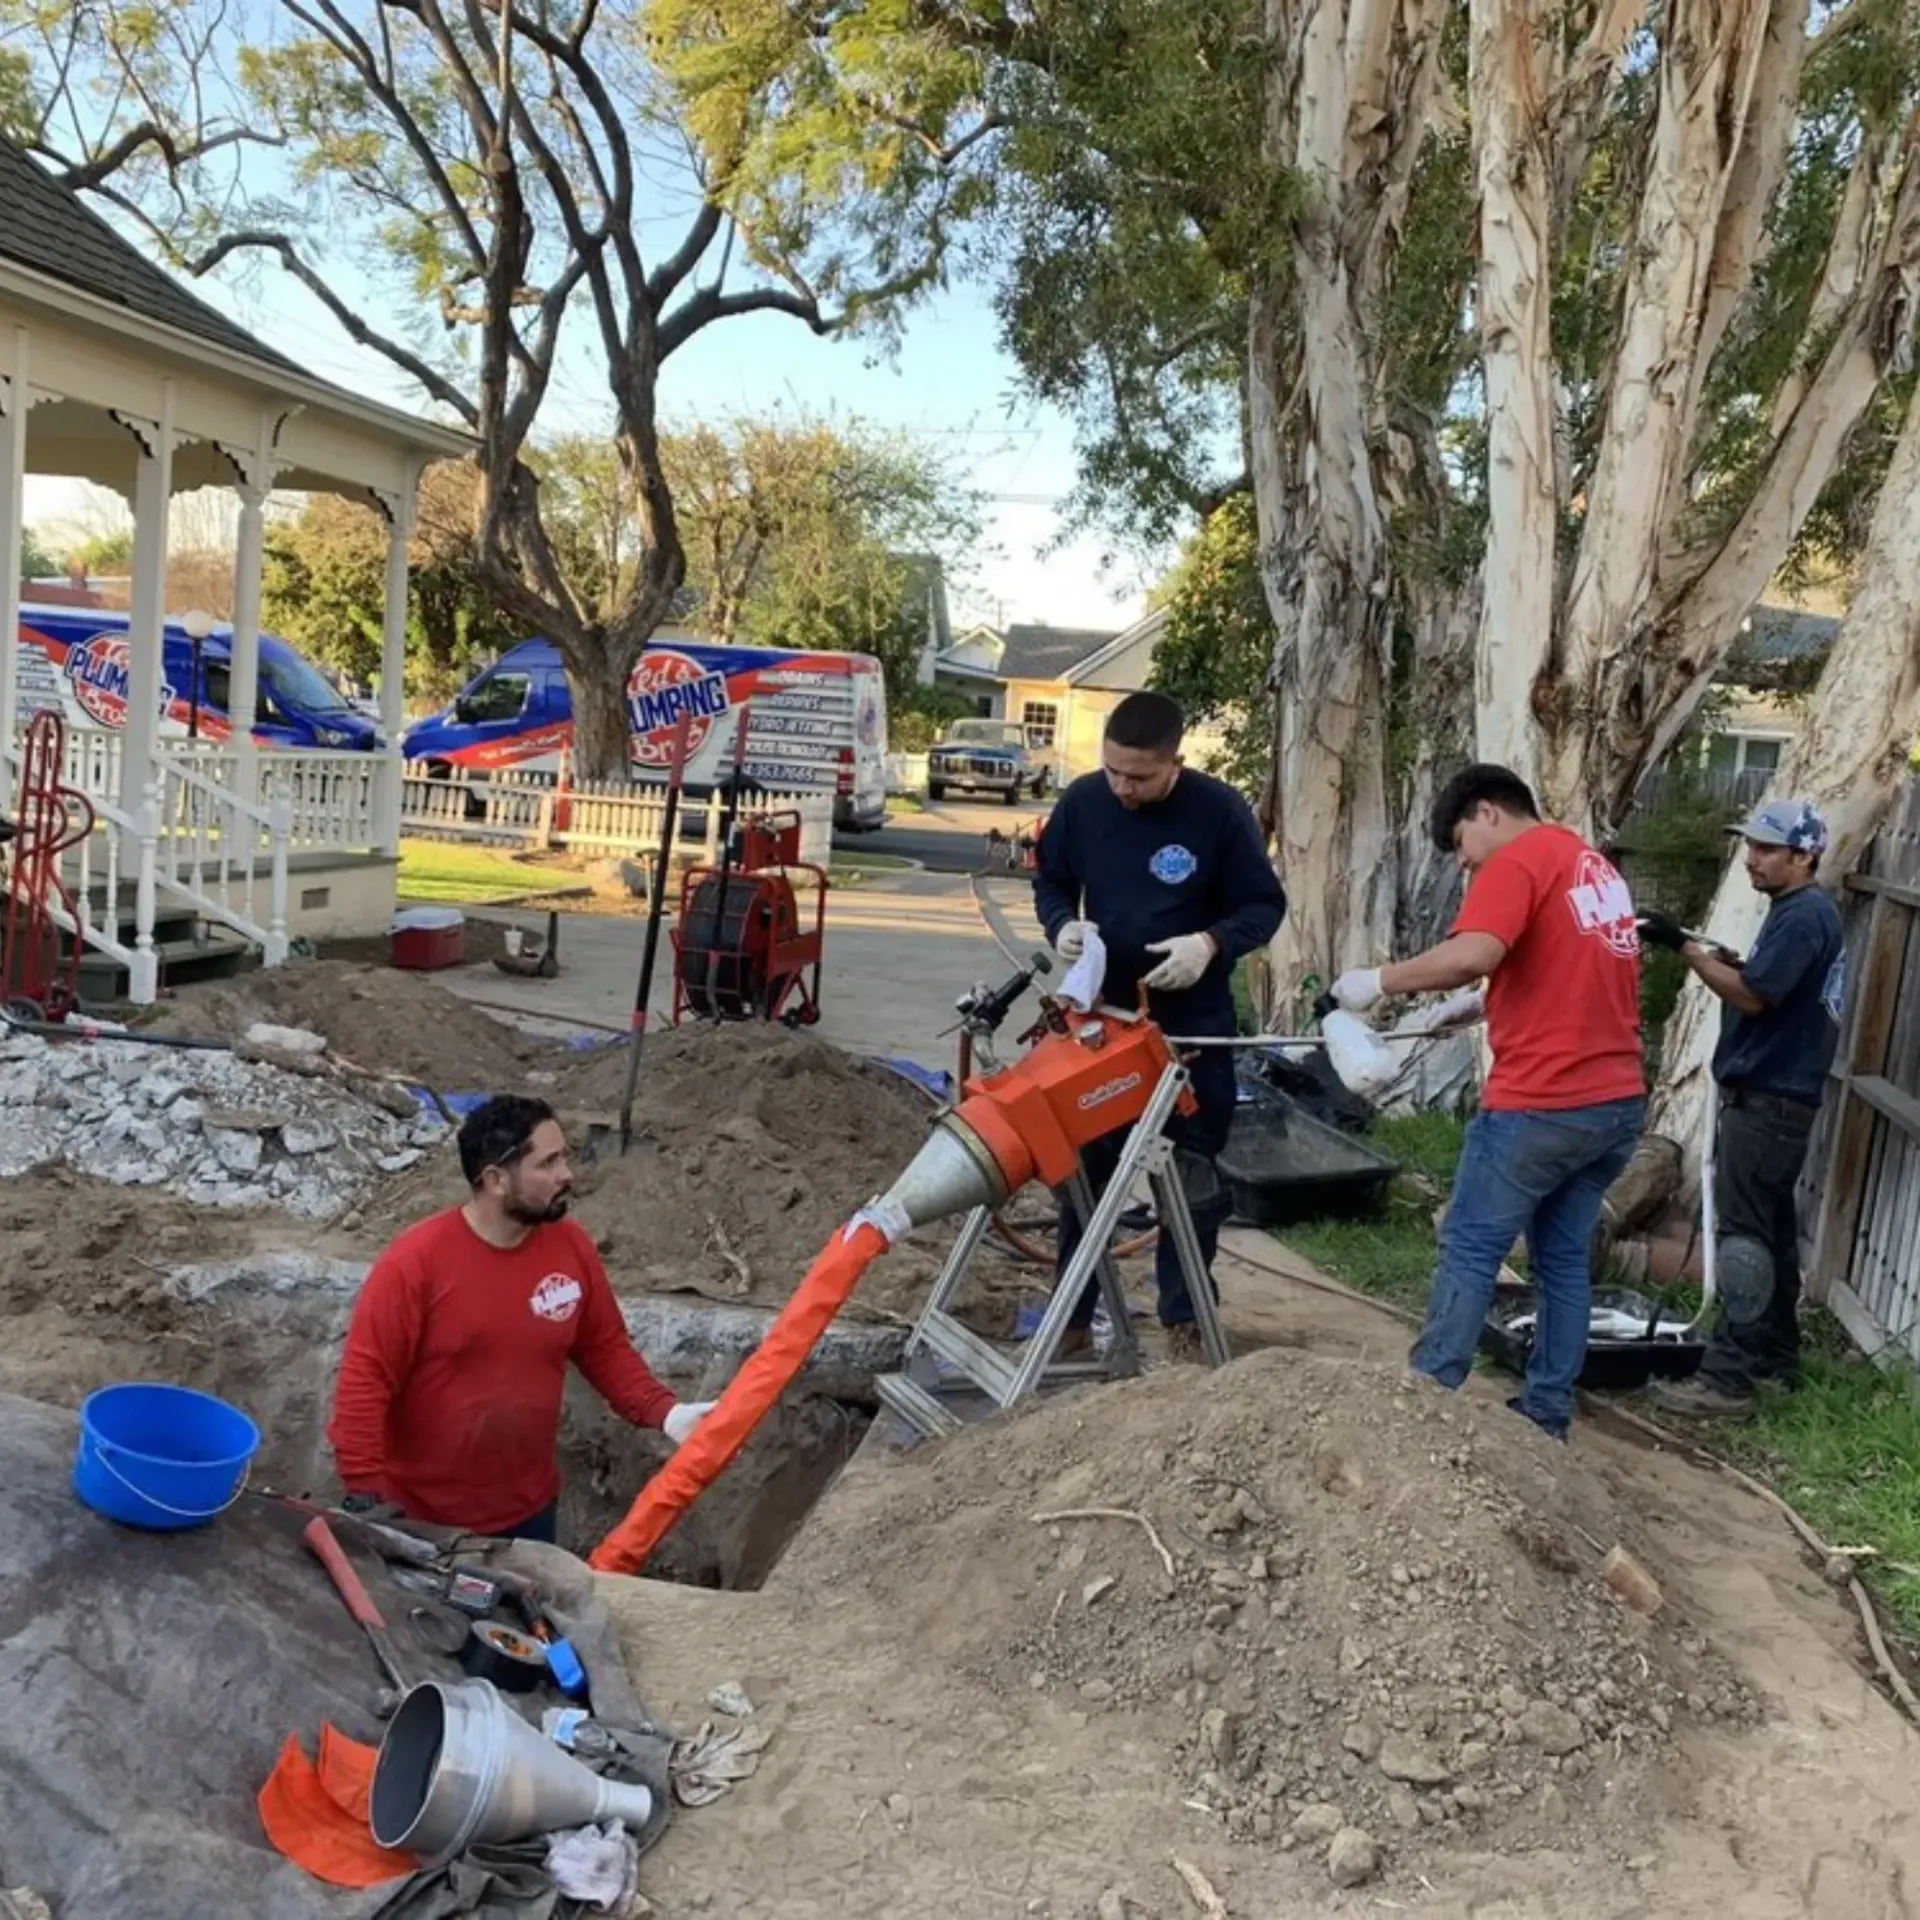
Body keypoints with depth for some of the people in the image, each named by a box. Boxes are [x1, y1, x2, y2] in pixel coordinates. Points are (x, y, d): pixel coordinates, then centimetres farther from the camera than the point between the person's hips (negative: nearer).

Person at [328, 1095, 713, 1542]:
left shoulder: (572, 1247, -7)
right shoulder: (416, 1260, -21)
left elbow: (605, 1349, 5)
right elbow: (365, 1378, -18)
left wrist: (662, 1410, -9)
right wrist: (364, 1493, -21)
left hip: (528, 1508, 5)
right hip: (421, 1514, -4)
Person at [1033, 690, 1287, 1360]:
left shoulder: (1220, 810, -15)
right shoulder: (1082, 801, -7)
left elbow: (1264, 904, -7)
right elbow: (1049, 879, 8)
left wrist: (1211, 942, -26)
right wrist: (1062, 924, -13)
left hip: (1194, 1022, -2)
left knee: (1193, 1174, 7)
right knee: (1084, 1167, 9)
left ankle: (1184, 1320, 22)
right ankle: (1072, 1315, 22)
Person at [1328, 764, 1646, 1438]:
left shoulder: (1518, 860, -9)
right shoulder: (1597, 868, 19)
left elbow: (1472, 955, -25)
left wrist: (1378, 980, -15)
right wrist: (1482, 1009, 20)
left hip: (1543, 1104, -8)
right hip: (1619, 1101, 8)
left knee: (1469, 1251, 0)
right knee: (1564, 1257, 14)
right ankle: (1546, 1415, 18)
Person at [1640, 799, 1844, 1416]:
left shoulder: (1804, 915, -16)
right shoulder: (1801, 913, 17)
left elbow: (1753, 995, -22)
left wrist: (1685, 947, -18)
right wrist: (1724, 961, 5)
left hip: (1767, 1100, -11)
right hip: (1775, 1096, 11)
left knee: (1745, 1235, -10)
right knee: (1770, 1230, 16)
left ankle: (1728, 1377, -9)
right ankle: (1776, 1356, 25)